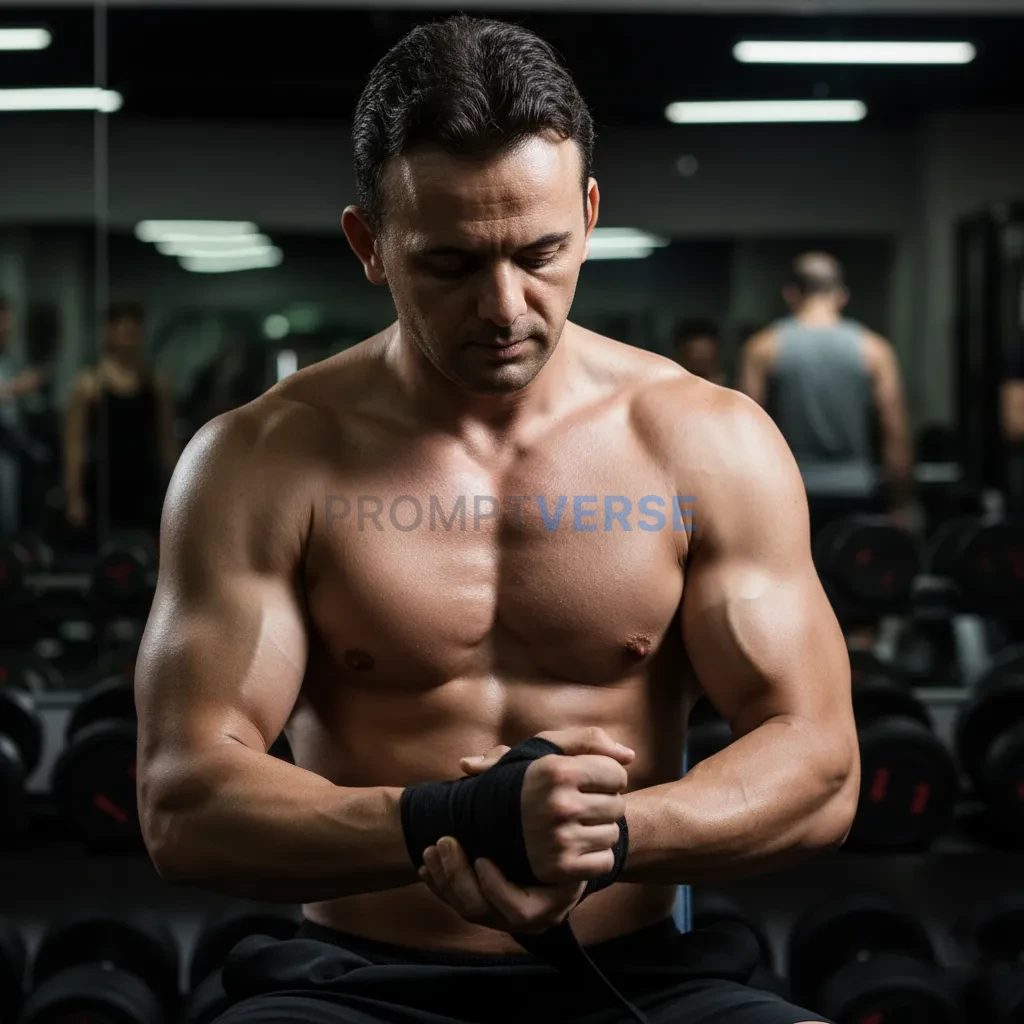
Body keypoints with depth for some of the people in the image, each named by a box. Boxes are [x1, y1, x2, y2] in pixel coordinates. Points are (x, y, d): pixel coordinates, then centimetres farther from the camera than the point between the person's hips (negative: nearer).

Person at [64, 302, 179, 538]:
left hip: (146, 490, 3)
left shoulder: (156, 385, 7)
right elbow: (74, 445, -5)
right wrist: (74, 497, -9)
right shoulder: (90, 384, -4)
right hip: (103, 491, -3)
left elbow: (167, 442, 9)